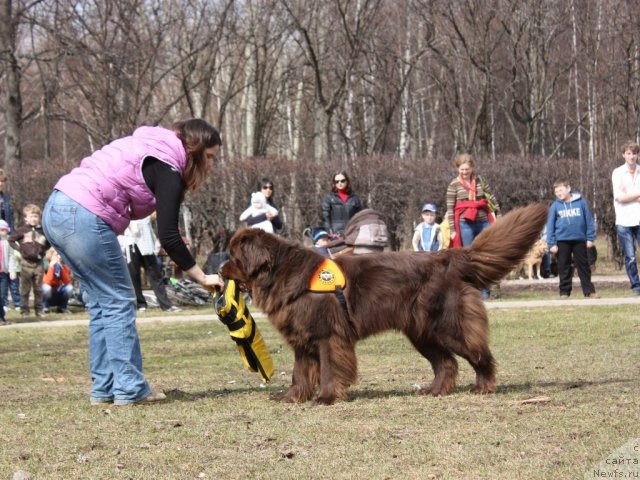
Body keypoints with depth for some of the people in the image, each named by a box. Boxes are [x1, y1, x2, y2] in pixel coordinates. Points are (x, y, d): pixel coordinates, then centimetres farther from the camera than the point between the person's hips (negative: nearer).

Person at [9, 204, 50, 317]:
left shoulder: (42, 230, 3)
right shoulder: (22, 230, -3)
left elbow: (49, 242, 17)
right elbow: (11, 240, 1)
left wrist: (43, 250, 4)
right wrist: (19, 249, -6)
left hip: (38, 263, 2)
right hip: (26, 263, -2)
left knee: (38, 289, 8)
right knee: (25, 289, 3)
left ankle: (39, 309, 15)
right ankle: (24, 310, 7)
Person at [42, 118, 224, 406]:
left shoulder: (149, 148, 20)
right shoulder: (167, 171, -6)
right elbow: (168, 237, -10)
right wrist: (202, 278, -3)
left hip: (57, 209, 9)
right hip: (85, 218, -9)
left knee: (101, 303, 14)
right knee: (119, 301, 1)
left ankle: (103, 389, 16)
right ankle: (129, 389, 2)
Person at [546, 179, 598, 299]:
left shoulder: (581, 202, -1)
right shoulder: (555, 206, 1)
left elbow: (589, 221, 2)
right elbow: (550, 226, 1)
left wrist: (590, 238, -1)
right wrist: (551, 244, -5)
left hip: (580, 240, 0)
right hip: (562, 241, 0)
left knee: (584, 266, 4)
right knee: (564, 268, 5)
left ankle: (589, 291, 7)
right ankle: (564, 292, 10)